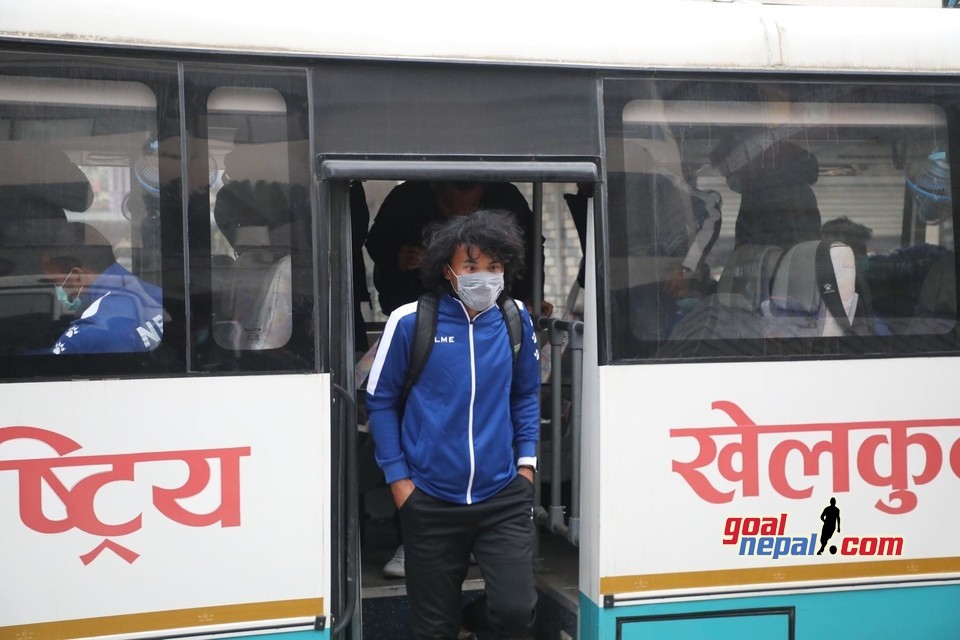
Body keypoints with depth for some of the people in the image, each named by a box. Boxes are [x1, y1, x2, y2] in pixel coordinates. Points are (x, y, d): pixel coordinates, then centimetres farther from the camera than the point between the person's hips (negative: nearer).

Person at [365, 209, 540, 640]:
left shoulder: (516, 320, 0)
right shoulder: (410, 321, -9)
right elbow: (380, 402, -1)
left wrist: (526, 464, 5)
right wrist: (398, 479, -3)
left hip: (503, 496, 2)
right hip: (431, 501, -1)